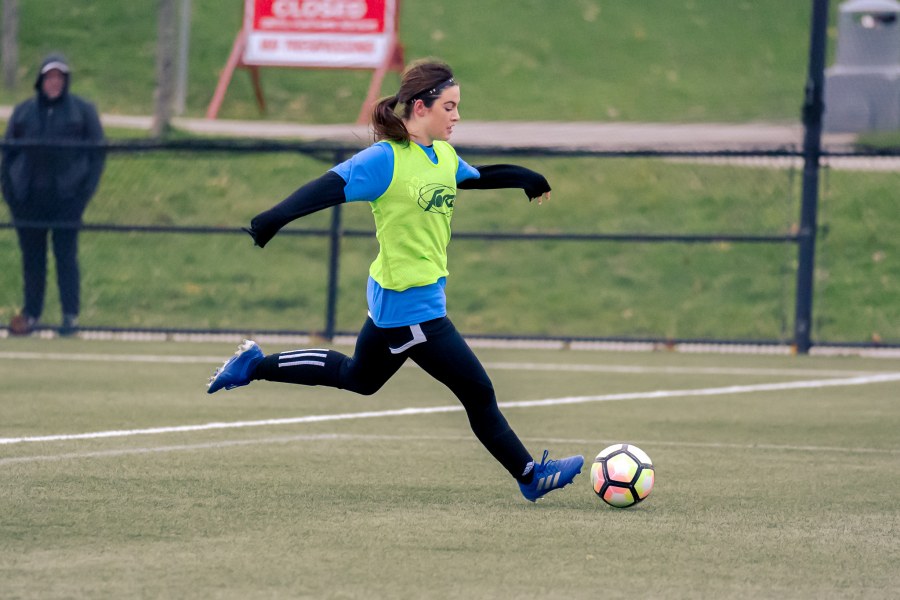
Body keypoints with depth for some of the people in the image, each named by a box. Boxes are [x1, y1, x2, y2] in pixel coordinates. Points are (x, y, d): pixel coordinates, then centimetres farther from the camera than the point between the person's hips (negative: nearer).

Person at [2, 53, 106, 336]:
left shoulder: (83, 111, 3)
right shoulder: (23, 112, 9)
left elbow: (98, 153, 3)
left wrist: (84, 192, -6)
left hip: (65, 201, -2)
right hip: (28, 201, 2)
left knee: (66, 257, -2)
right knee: (32, 259, 6)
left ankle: (71, 315, 5)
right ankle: (31, 312, 12)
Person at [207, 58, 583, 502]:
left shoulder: (444, 156, 5)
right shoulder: (386, 159, -20)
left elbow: (475, 178, 26)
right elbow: (329, 187, -26)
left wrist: (524, 178, 35)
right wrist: (273, 219, -37)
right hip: (408, 304, -10)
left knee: (357, 378, 29)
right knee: (477, 392, -2)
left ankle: (254, 365, 36)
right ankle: (530, 476, 11)